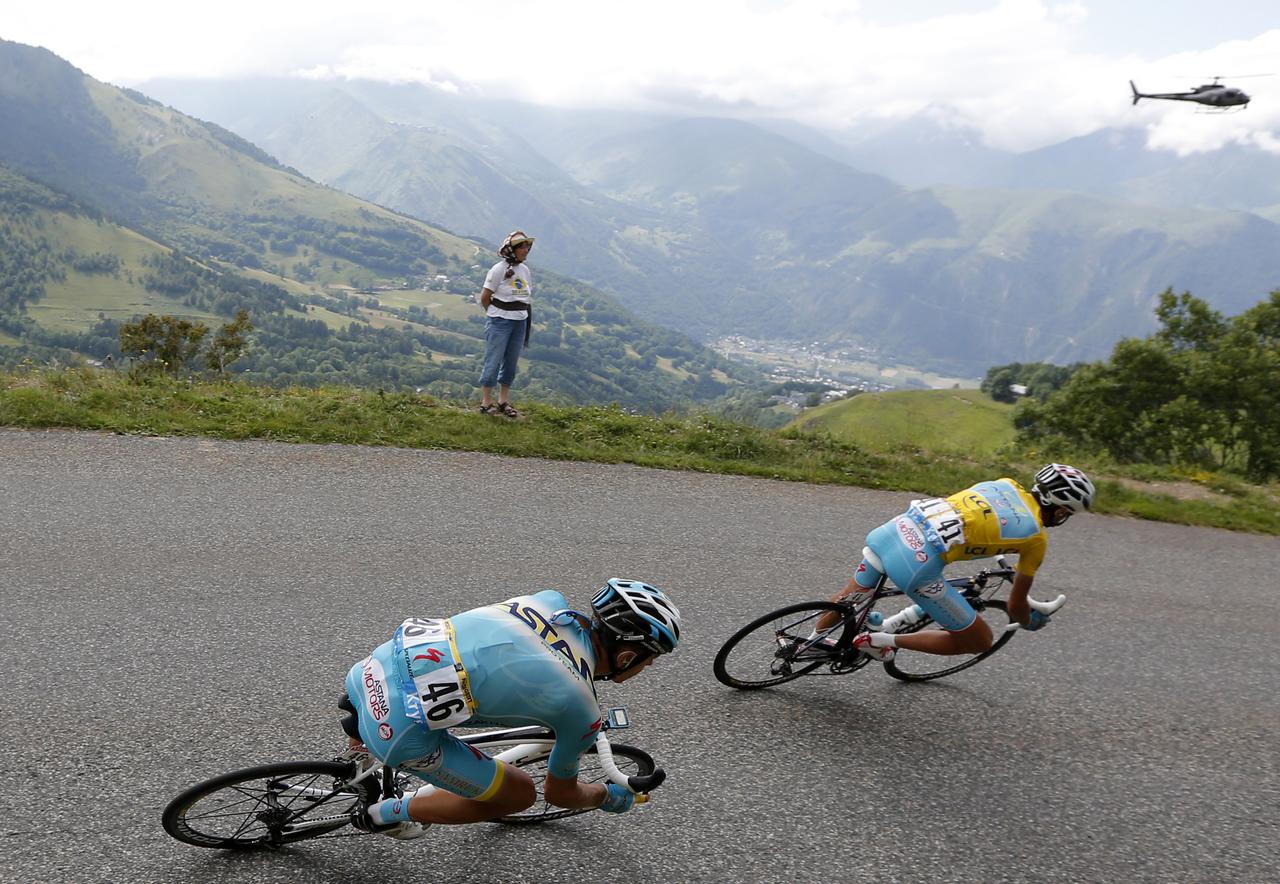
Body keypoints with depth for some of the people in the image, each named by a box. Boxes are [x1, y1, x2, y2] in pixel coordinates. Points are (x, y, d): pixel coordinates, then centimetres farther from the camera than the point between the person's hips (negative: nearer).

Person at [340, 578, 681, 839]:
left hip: (372, 669, 7)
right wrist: (608, 797, 33)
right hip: (401, 731, -7)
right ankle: (390, 813, 22)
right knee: (520, 793, 12)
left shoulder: (552, 601, 8)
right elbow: (559, 793, 12)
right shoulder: (582, 711, -7)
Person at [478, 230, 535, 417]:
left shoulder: (524, 269, 6)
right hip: (499, 323, -6)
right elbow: (484, 297, -7)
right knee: (493, 361, -1)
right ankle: (486, 403, 8)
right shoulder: (498, 270, -12)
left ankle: (504, 402, 22)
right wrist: (496, 314, 3)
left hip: (520, 322, 6)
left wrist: (525, 316, 8)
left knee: (511, 363, 11)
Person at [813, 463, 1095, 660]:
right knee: (981, 640, 10)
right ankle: (881, 640, 9)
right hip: (917, 565, -7)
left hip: (894, 529, 7)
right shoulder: (1037, 538, 5)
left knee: (850, 596, 34)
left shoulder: (1006, 484, 19)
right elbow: (1016, 606, 15)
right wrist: (1032, 620, 37)